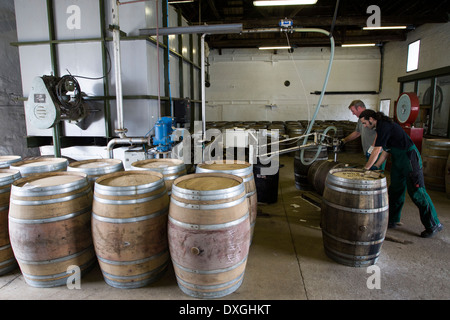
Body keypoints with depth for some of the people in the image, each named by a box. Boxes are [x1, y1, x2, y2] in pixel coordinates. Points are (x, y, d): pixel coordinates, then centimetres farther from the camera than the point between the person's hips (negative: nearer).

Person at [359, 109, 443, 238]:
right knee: (395, 190, 13)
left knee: (416, 192, -4)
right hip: (398, 160, 10)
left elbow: (376, 151, -21)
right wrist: (375, 166, 11)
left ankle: (434, 225, 9)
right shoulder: (381, 126, 11)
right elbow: (385, 150, 14)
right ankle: (392, 220, 23)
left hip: (409, 158, -10)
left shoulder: (384, 126, -19)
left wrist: (365, 169, -14)